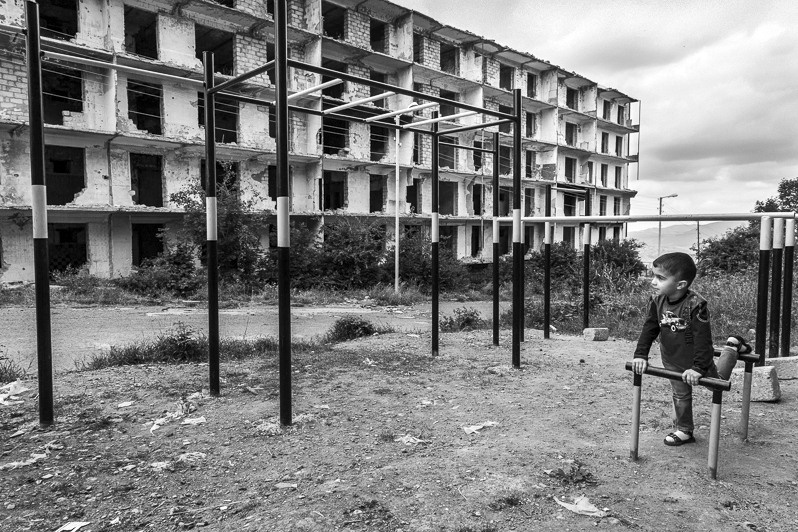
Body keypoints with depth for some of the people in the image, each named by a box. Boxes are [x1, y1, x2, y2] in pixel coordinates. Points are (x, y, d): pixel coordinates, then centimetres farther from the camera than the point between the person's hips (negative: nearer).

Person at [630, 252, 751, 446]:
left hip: (696, 359, -4)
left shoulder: (695, 304, -32)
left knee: (717, 381, 21)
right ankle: (684, 431, 30)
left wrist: (698, 367, -32)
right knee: (680, 395, 14)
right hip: (672, 361, 4)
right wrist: (641, 355, -15)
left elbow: (703, 338, -29)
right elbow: (649, 329, -8)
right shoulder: (657, 301, -15)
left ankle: (732, 347, 39)